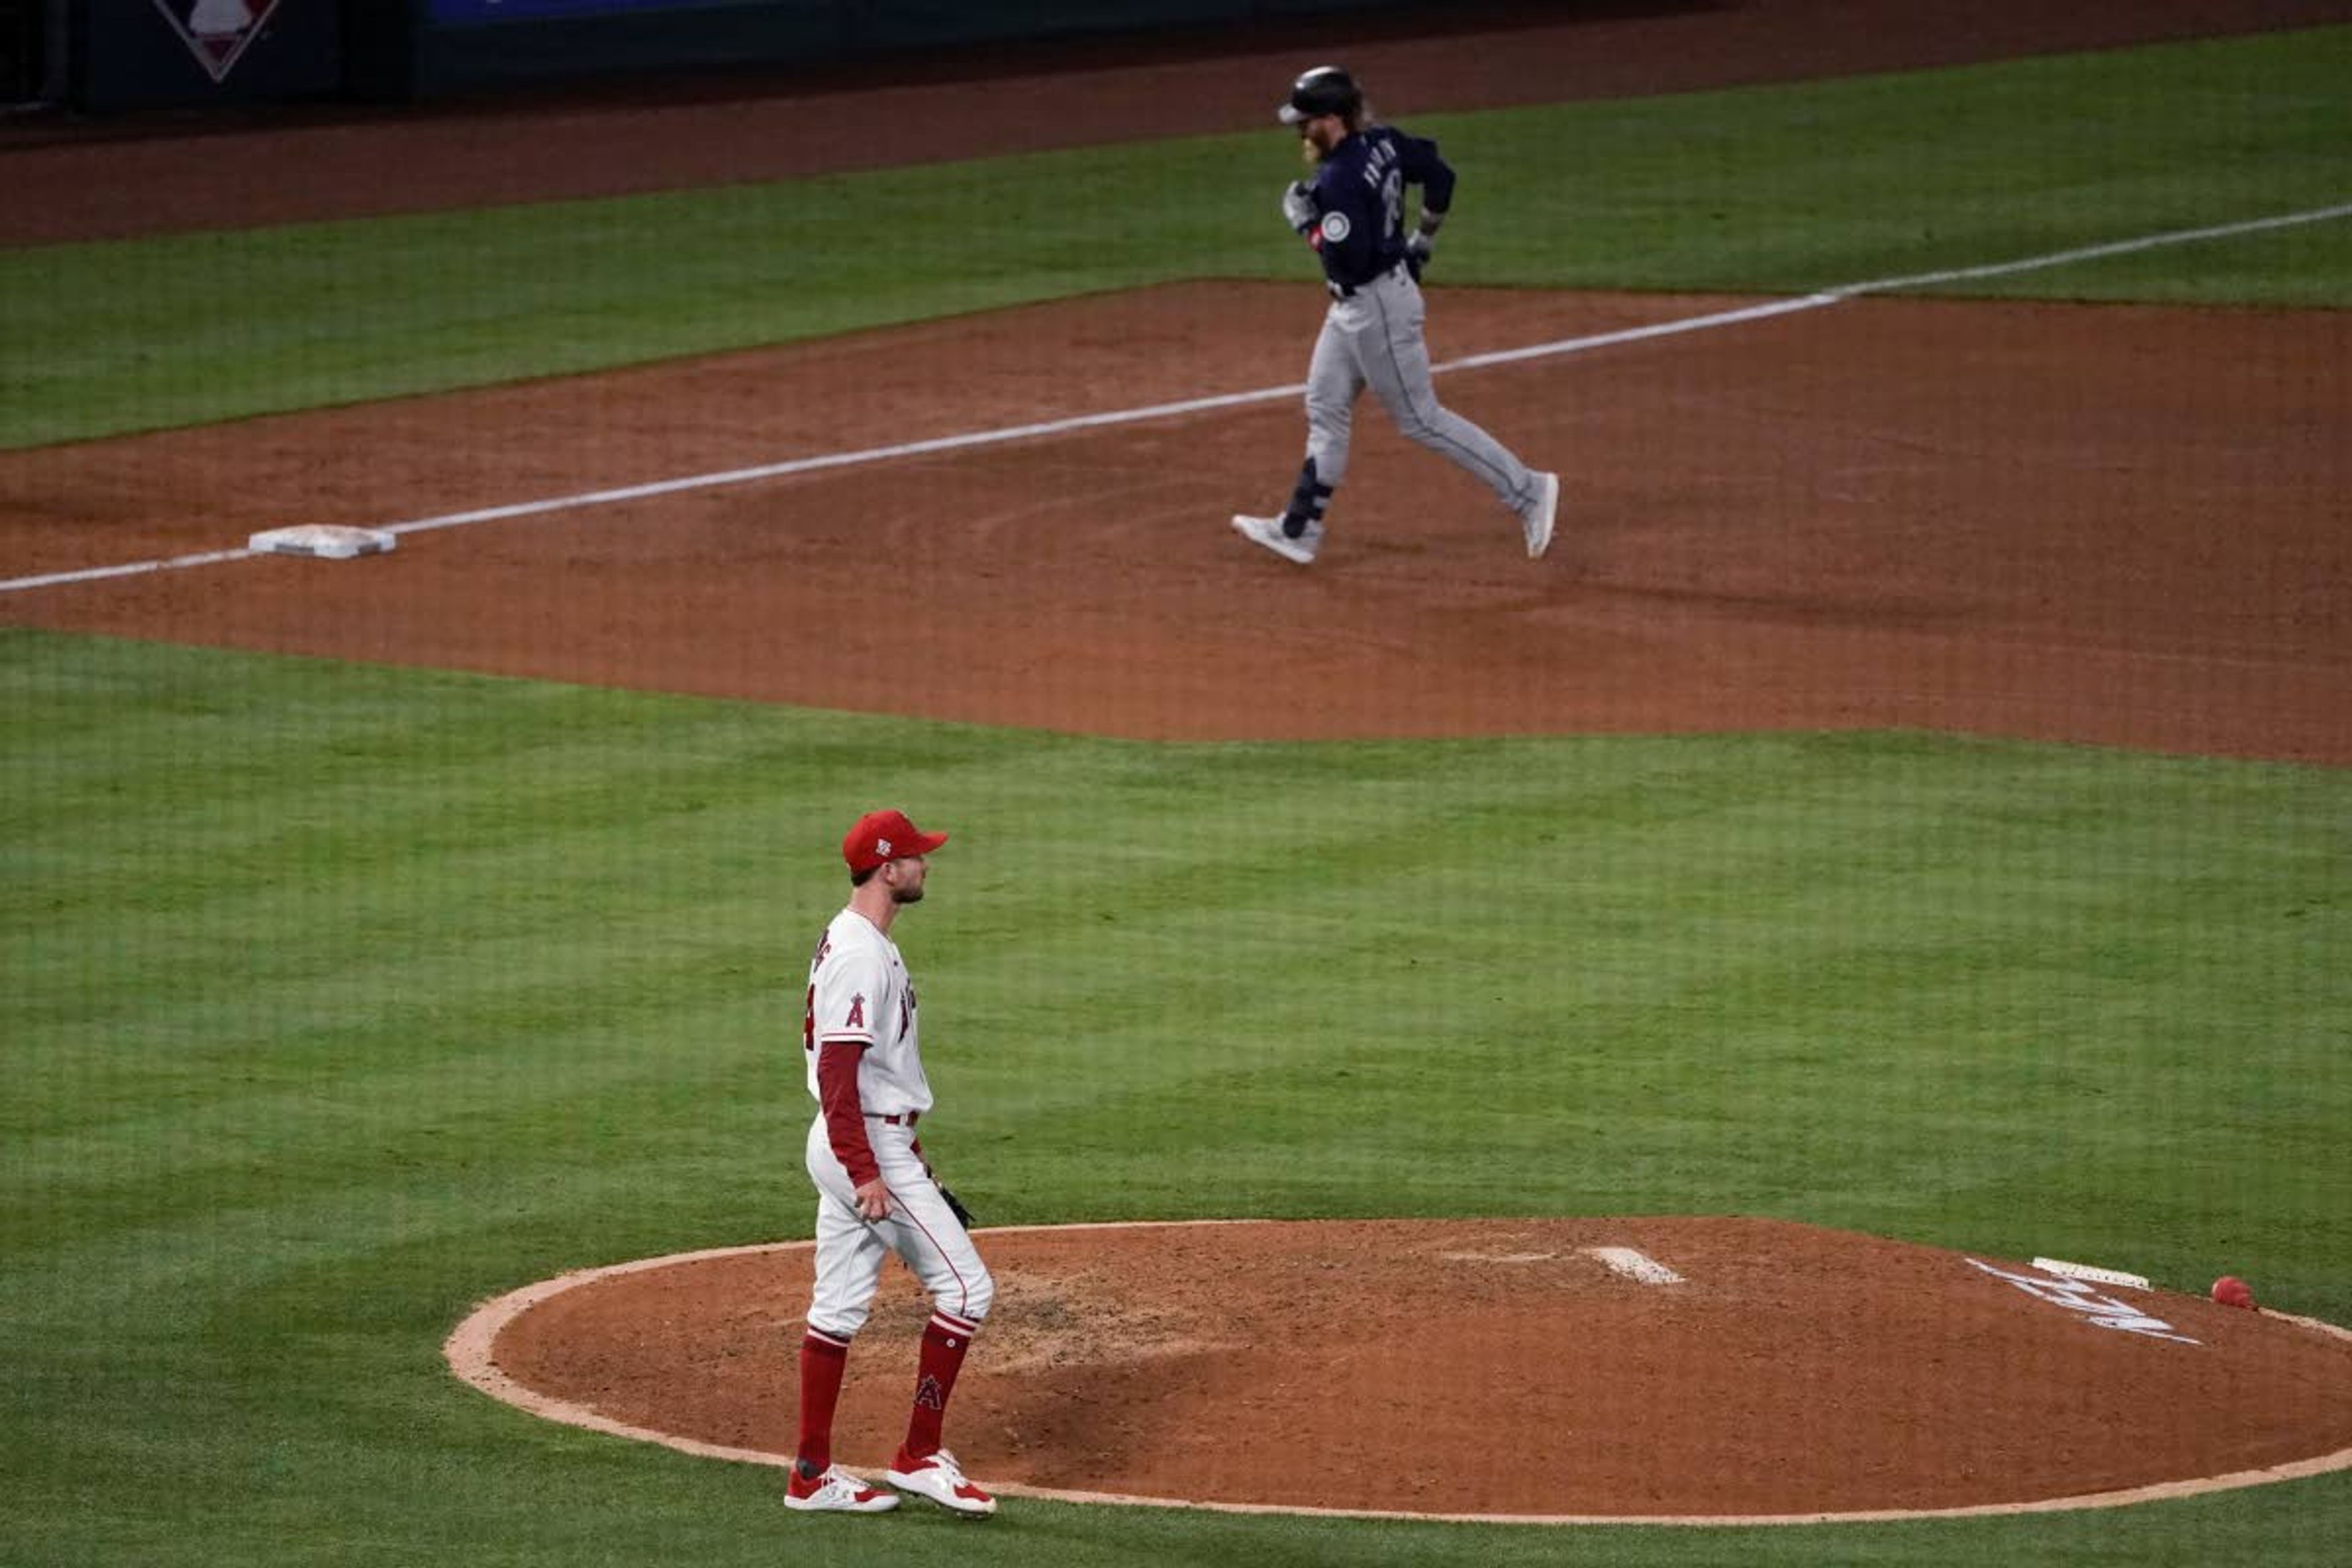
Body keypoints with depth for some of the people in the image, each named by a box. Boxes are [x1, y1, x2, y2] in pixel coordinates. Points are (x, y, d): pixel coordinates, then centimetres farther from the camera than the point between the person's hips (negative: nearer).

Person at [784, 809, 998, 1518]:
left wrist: (906, 1148, 24)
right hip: (867, 1145, -10)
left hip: (870, 1142, 10)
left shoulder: (853, 942, 14)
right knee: (966, 1286, -6)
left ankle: (812, 1475, 13)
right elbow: (837, 1072, -24)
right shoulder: (861, 957, -19)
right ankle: (920, 1456, -2)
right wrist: (867, 1173, -26)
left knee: (839, 1307, 11)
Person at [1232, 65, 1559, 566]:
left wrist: (1307, 223, -17)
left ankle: (1526, 492, 3)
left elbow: (1350, 257, -30)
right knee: (1326, 409, 15)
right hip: (1354, 305, 10)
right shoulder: (1383, 144, 1)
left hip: (1378, 306, -10)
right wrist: (1422, 240, 22)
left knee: (1421, 419, -1)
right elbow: (1440, 176, 12)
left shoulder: (1339, 180, -26)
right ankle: (1299, 529, 21)